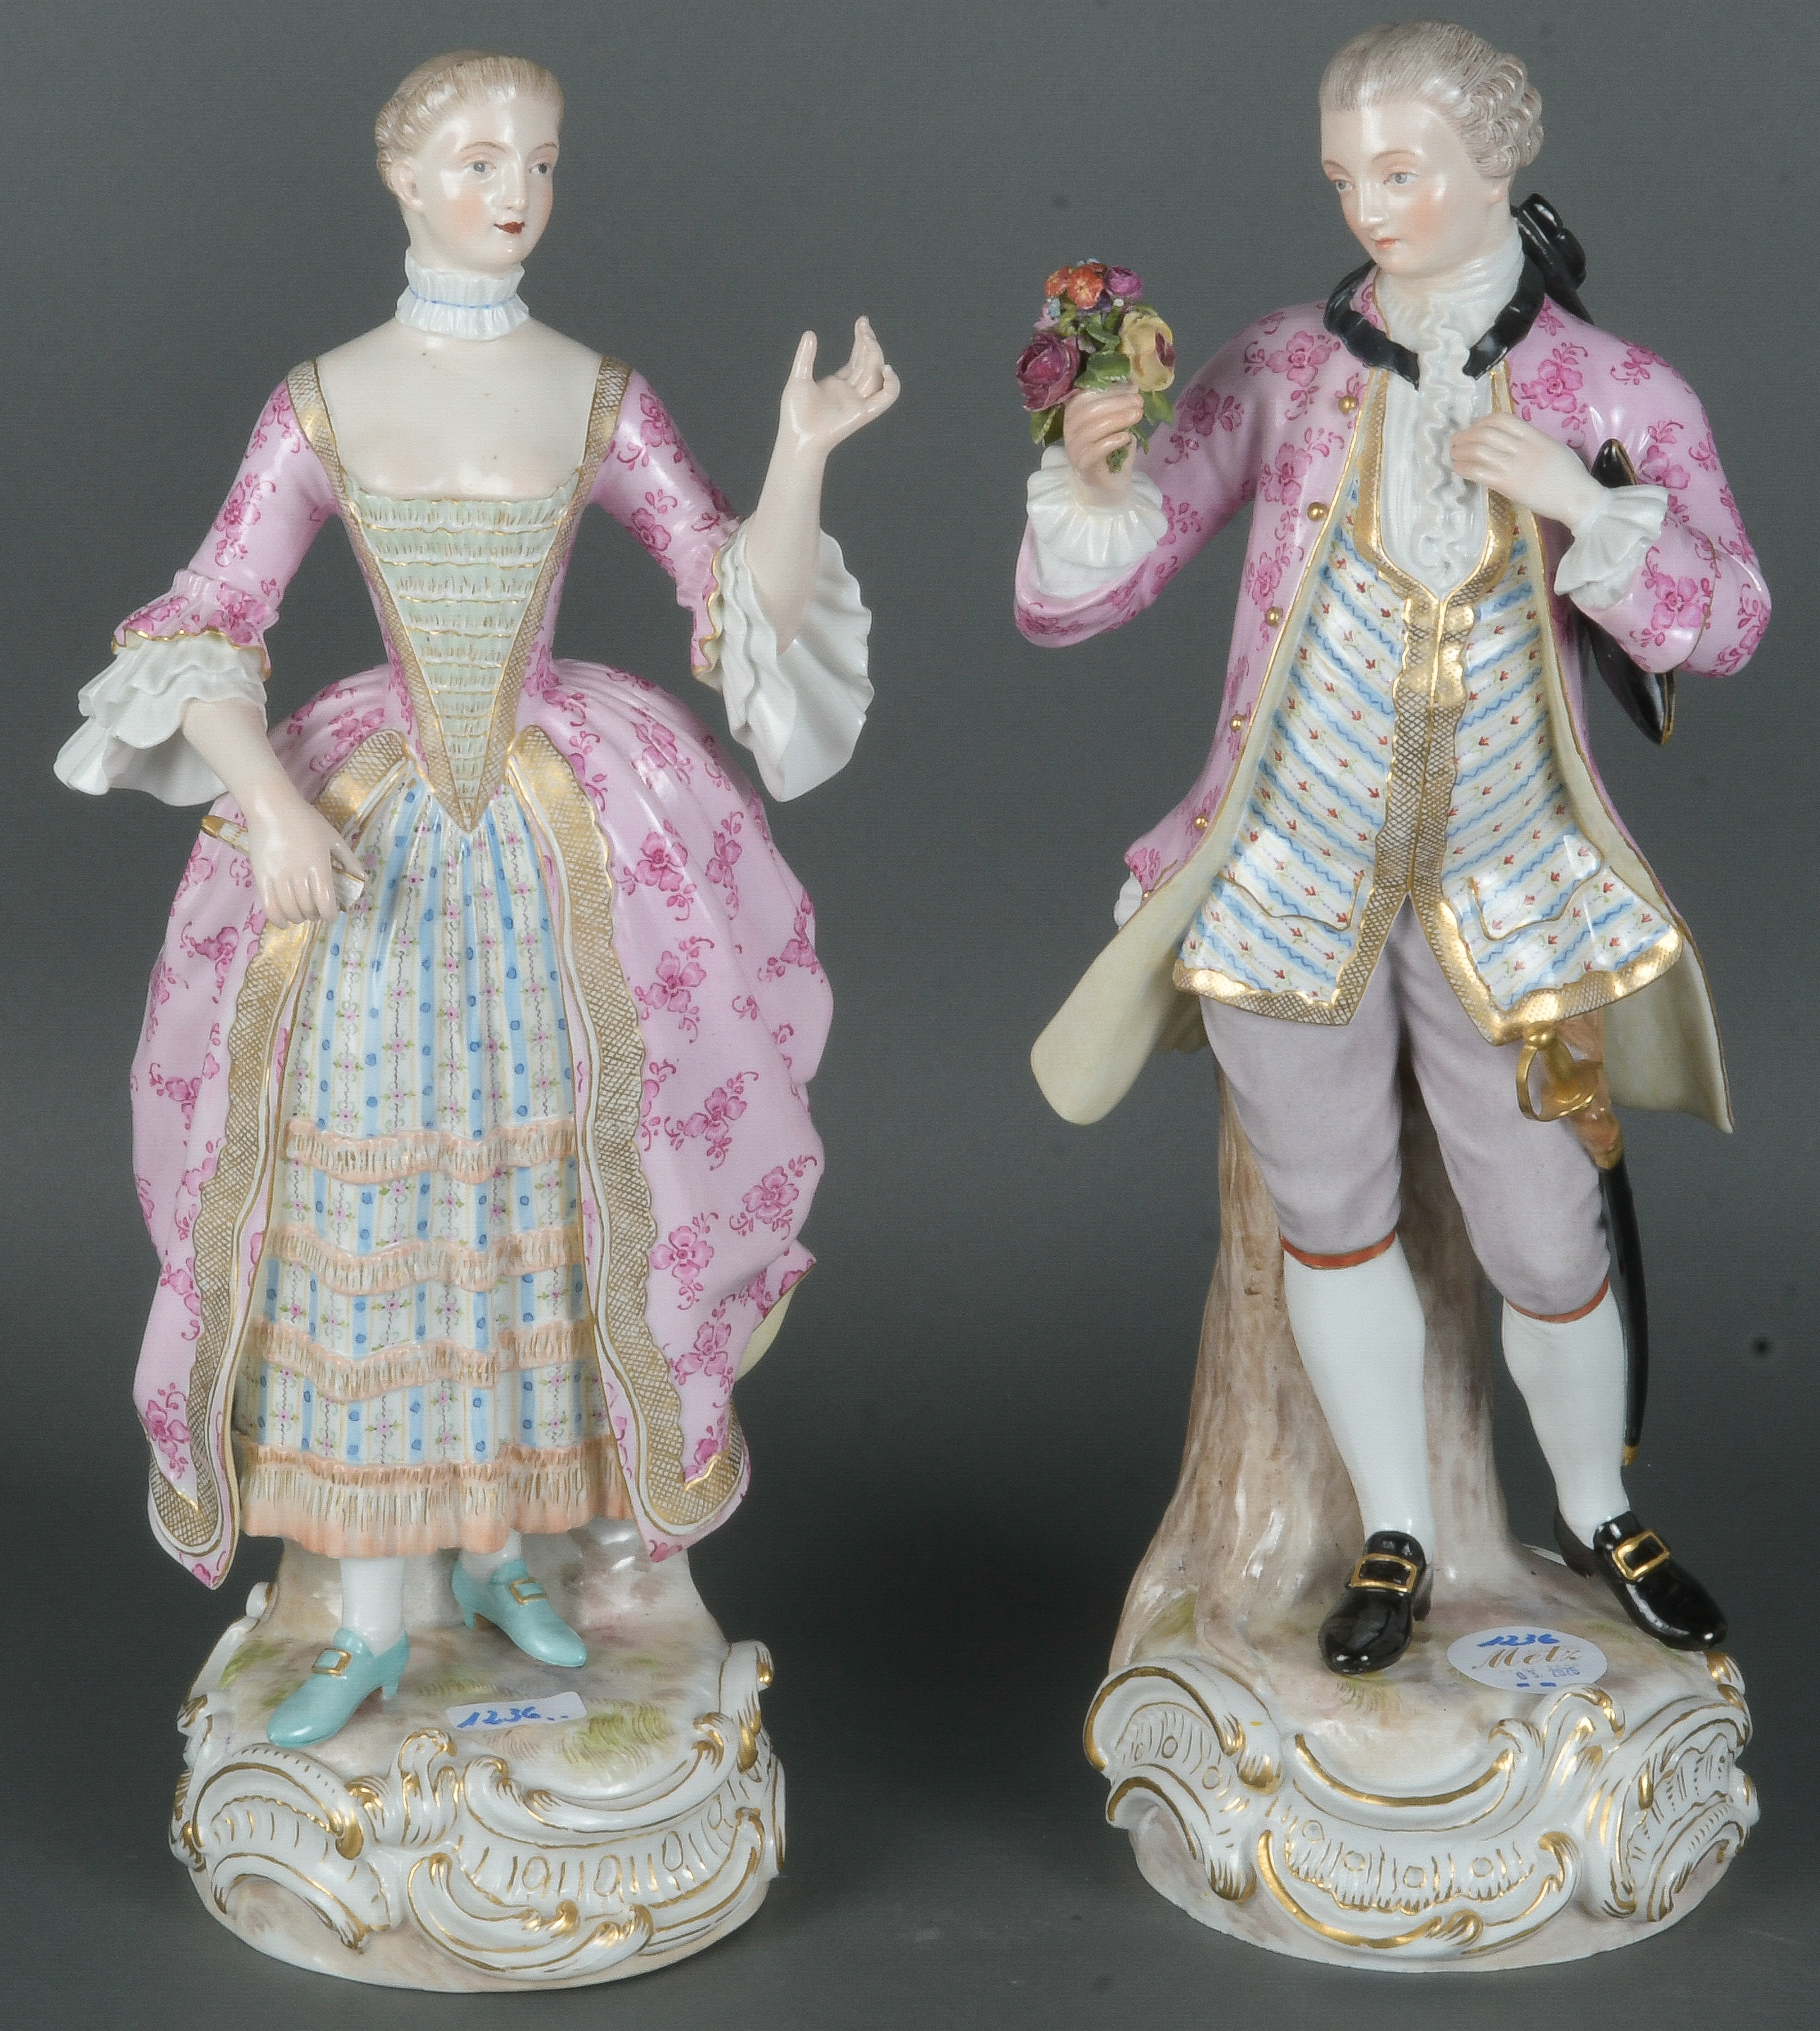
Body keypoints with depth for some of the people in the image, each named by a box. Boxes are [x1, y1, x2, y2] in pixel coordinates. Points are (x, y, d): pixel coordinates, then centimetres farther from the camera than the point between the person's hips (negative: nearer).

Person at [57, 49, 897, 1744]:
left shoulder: (600, 401, 2)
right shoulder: (322, 405, -1)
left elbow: (752, 610, -2)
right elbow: (202, 632, -3)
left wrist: (805, 455, -18)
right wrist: (271, 804, -20)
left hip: (569, 842, 1)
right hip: (371, 837, -1)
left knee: (542, 1200, 7)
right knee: (362, 1211, 0)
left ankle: (501, 1546, 27)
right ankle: (373, 1614, 13)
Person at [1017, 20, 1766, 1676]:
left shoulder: (1615, 392, -2)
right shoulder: (1285, 371, -2)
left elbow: (1726, 623, -10)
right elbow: (1074, 599, -3)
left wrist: (1581, 504, -23)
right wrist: (1088, 480, -23)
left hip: (1501, 881, 0)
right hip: (1290, 872, 1)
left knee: (1548, 1242, 7)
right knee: (1332, 1216, 13)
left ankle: (1598, 1514, 36)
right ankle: (1396, 1540, 33)